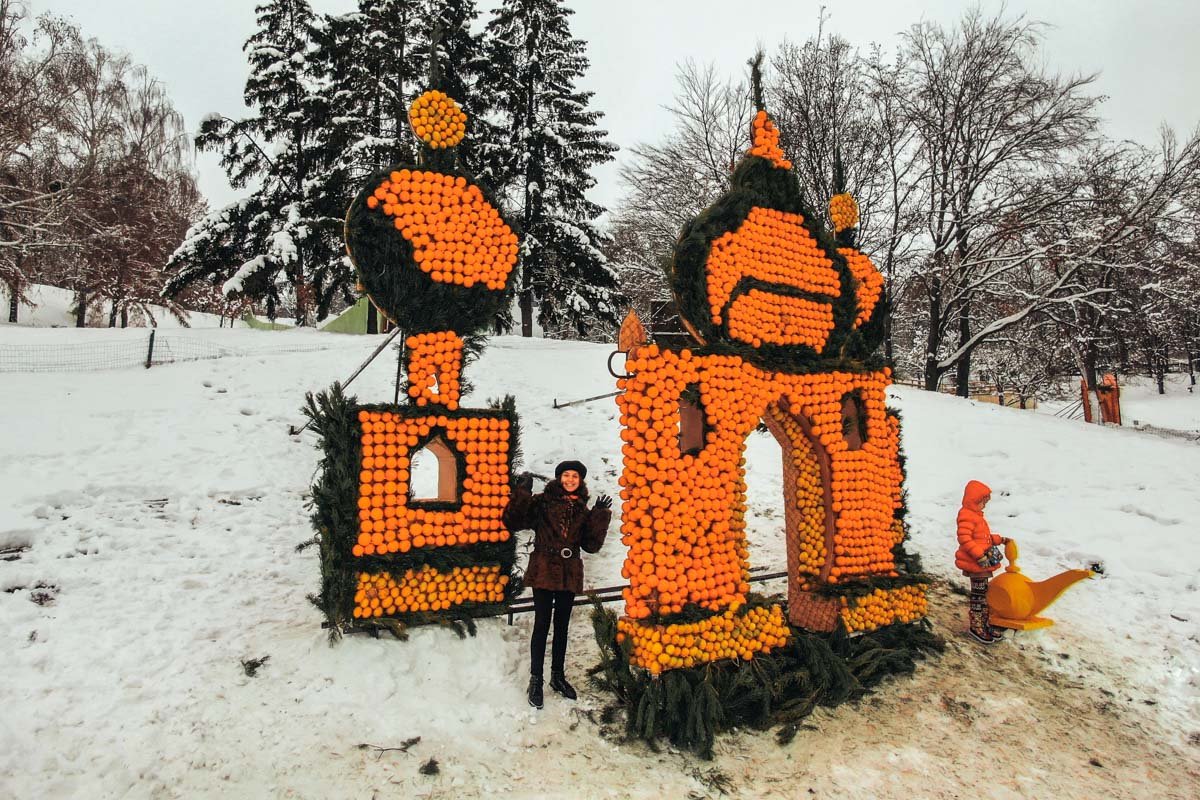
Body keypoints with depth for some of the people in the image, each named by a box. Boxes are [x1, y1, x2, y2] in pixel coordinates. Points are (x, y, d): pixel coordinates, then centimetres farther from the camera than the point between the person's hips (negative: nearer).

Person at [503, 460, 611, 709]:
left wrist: (600, 515, -6)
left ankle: (558, 675, 28)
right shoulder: (542, 502, -3)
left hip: (569, 574, 4)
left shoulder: (582, 509, 9)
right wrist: (522, 493, -23)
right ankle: (535, 680, 11)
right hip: (544, 570, -4)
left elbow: (591, 545, 2)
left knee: (562, 626, 14)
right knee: (542, 625, -1)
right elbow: (512, 522, -13)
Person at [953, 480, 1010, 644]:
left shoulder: (976, 515, 17)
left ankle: (984, 623, 28)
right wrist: (980, 556, -28)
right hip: (975, 563, -10)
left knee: (983, 593, 17)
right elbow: (964, 539, -26)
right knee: (978, 594, -3)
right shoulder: (966, 516, -17)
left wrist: (1000, 540, 22)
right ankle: (976, 627, 7)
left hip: (984, 563, 10)